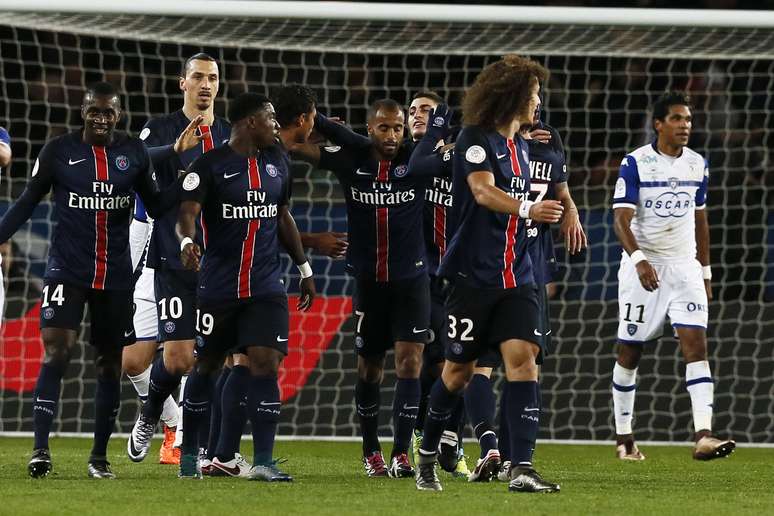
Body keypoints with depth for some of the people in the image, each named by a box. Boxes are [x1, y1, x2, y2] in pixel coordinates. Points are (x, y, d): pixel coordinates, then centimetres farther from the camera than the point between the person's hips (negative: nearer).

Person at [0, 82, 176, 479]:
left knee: (109, 364, 7)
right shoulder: (58, 151, -3)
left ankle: (100, 455, 18)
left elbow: (155, 206, 12)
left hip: (116, 277, 3)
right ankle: (40, 449, -20)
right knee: (56, 353, -17)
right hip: (67, 271, -3)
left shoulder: (134, 153, 4)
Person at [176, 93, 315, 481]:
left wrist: (305, 270, 23)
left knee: (266, 363, -10)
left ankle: (262, 462, -12)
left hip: (266, 287, 4)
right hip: (218, 285, -4)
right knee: (205, 366, 7)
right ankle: (189, 453, 23)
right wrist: (186, 242, -40)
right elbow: (187, 212, -19)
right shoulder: (210, 165, -8)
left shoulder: (277, 162, 11)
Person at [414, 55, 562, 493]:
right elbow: (483, 192, -26)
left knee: (523, 357, -11)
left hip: (515, 276, 6)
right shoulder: (476, 140, -9)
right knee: (459, 370, 4)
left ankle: (522, 468, -17)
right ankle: (428, 455, 26)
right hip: (473, 274, -6)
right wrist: (526, 208, -41)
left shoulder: (521, 146, 15)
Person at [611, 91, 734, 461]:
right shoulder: (635, 163, -8)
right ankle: (624, 437, 19)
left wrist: (705, 271, 18)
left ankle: (703, 436, -22)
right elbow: (621, 219, -15)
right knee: (630, 352, 5)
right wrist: (639, 260, -30)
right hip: (643, 267, -3)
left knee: (696, 344, -12)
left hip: (684, 267, 3)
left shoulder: (697, 165, 8)